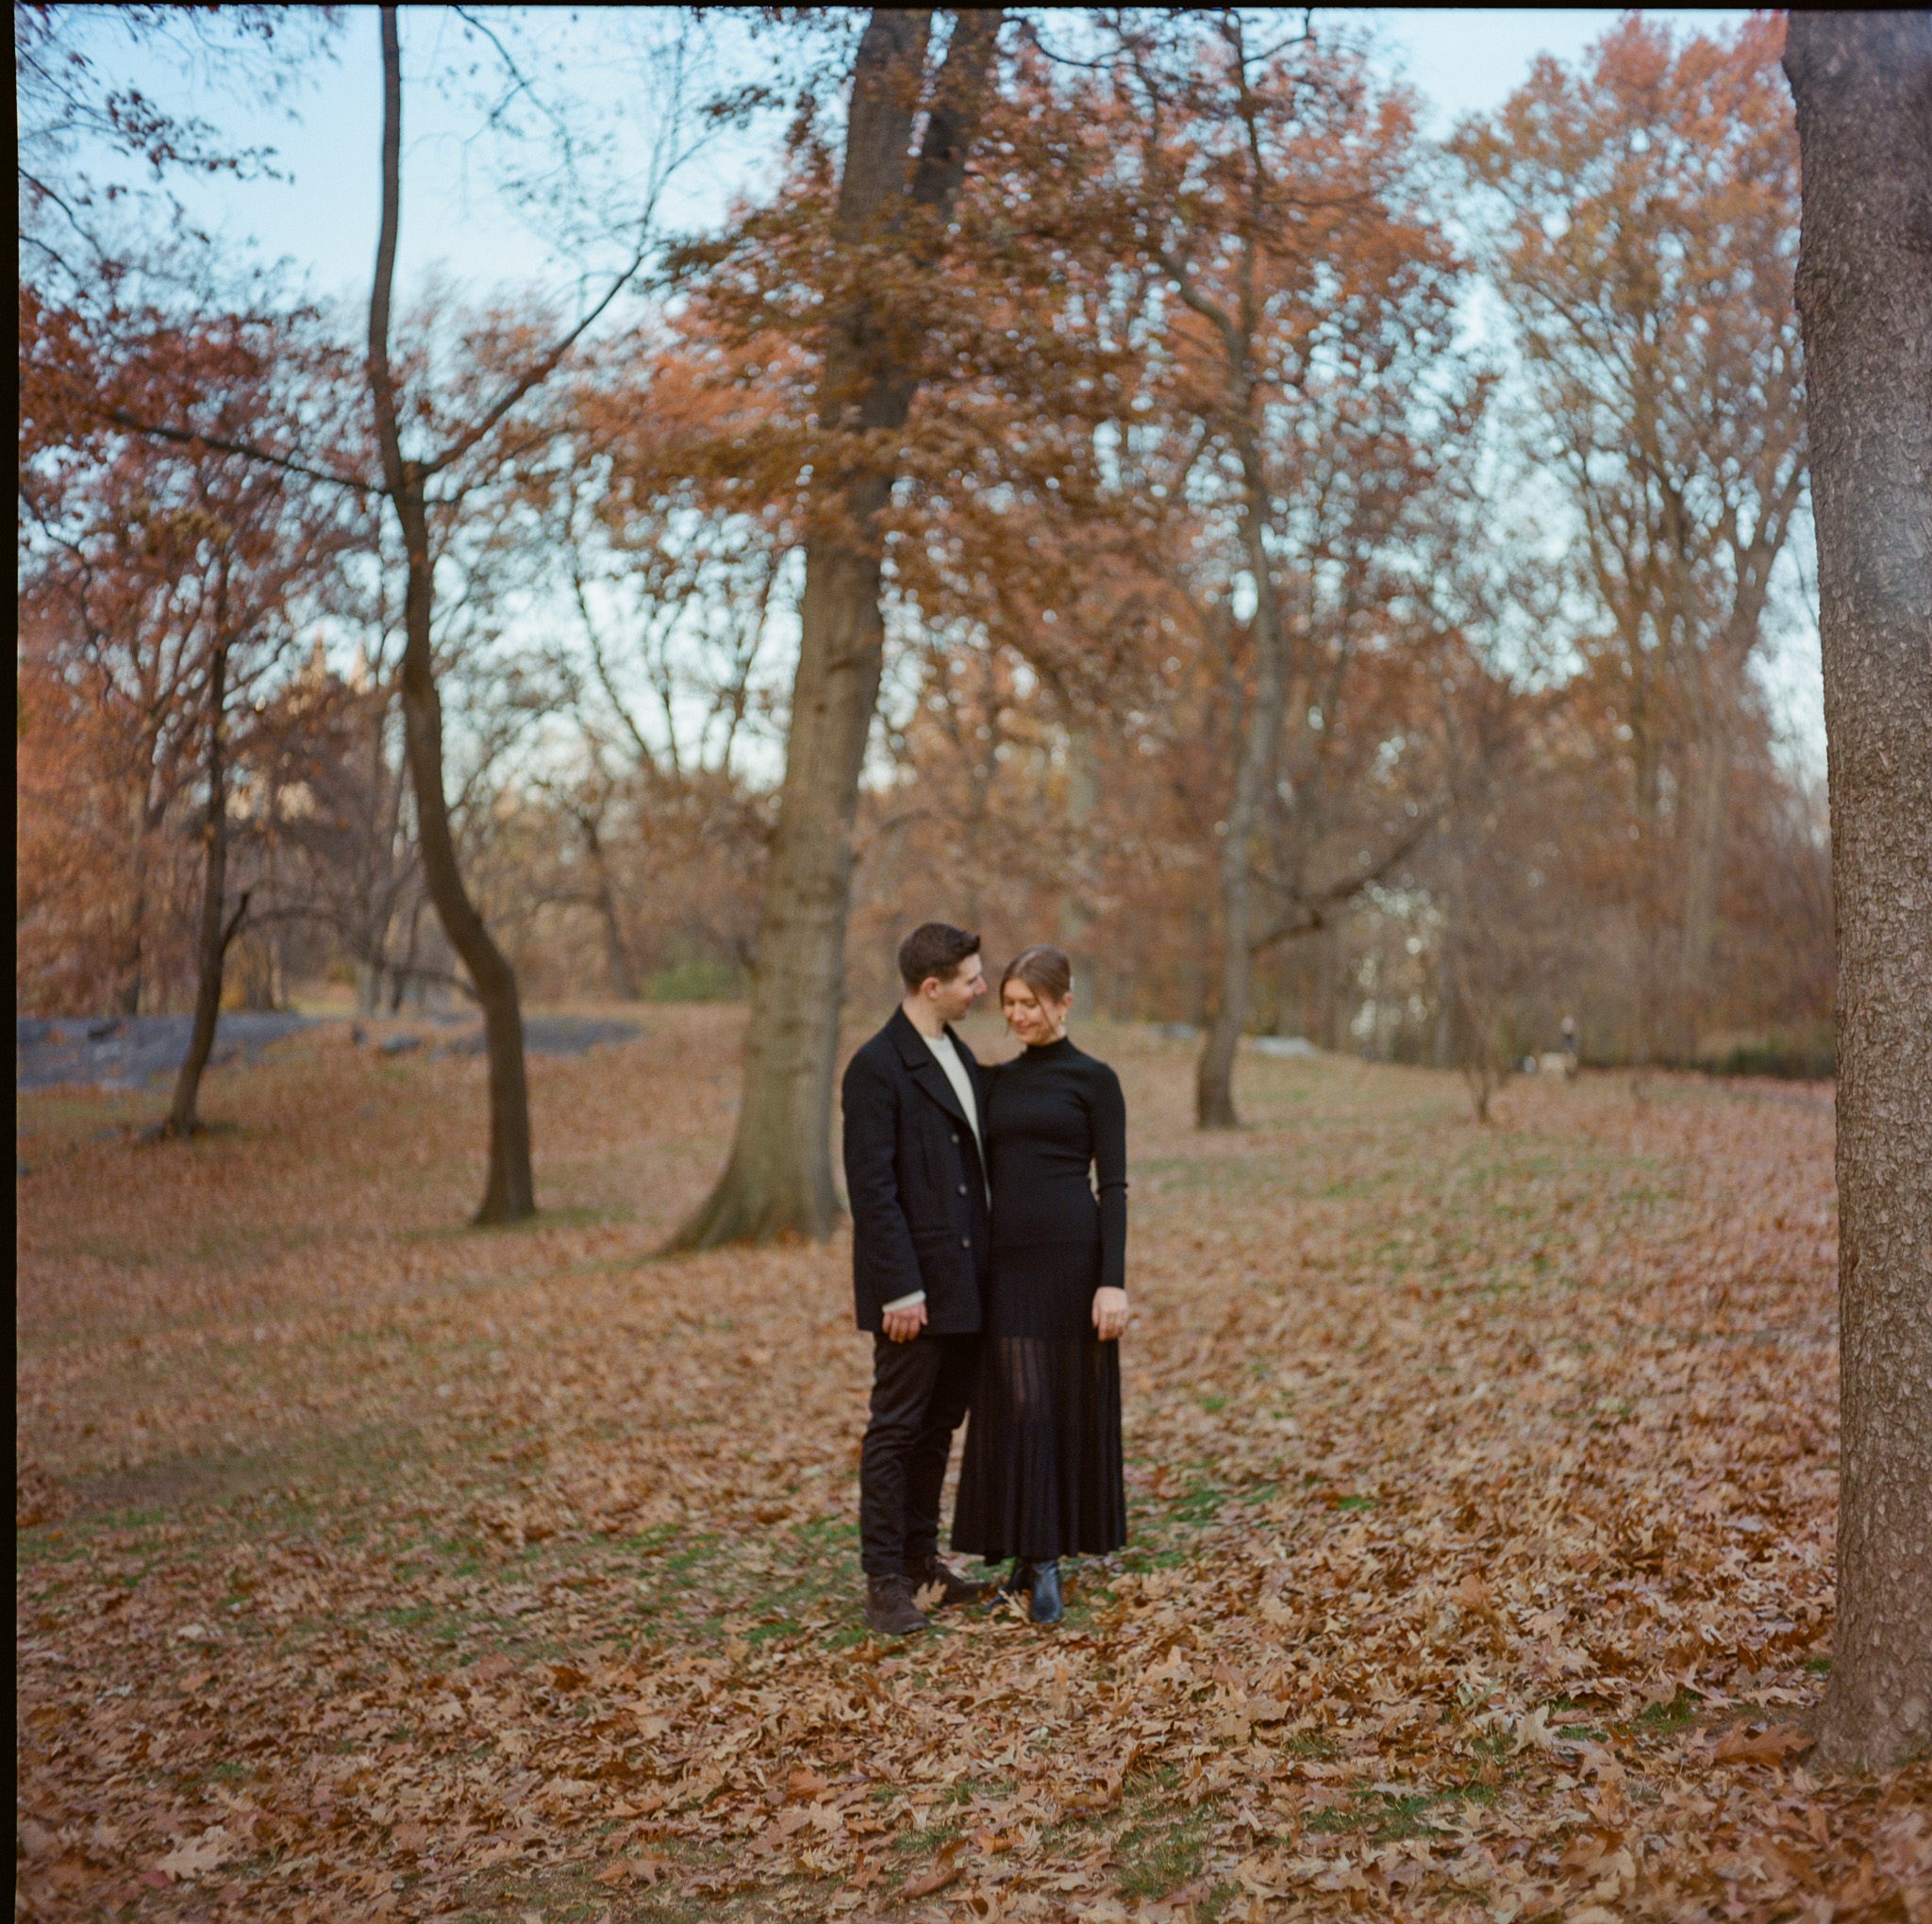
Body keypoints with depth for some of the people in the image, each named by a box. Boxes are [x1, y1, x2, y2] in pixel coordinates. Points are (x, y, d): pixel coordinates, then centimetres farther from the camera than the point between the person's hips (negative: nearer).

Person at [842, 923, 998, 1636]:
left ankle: (921, 1559, 25)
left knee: (939, 1425, 15)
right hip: (917, 1285, -8)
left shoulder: (959, 1056, 13)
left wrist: (986, 1266, 13)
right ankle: (884, 1581, 8)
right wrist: (899, 1288, -19)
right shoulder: (878, 1068, -14)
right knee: (896, 1429, 0)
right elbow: (872, 1188, -17)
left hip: (965, 1282, 8)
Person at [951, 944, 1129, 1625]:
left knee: (1075, 1403, 4)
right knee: (1020, 1407, -2)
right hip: (1007, 1261, 4)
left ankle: (1047, 1550, 17)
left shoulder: (1094, 1079, -1)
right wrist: (969, 1270, 13)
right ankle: (1037, 1560, 4)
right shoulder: (997, 1081, 14)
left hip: (1073, 1255, -4)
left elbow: (1113, 1186, -5)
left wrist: (1114, 1281, -13)